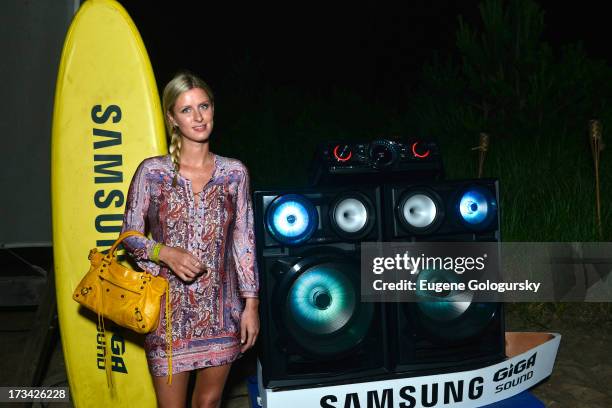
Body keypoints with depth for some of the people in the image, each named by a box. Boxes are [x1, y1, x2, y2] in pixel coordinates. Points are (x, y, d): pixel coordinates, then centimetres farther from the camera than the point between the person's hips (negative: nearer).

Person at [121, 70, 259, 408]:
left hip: (220, 310, 2)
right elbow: (130, 236, 1)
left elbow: (244, 241, 3)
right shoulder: (152, 171, -6)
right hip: (168, 309, -2)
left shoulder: (234, 172, 0)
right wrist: (166, 253, -18)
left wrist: (251, 303, 1)